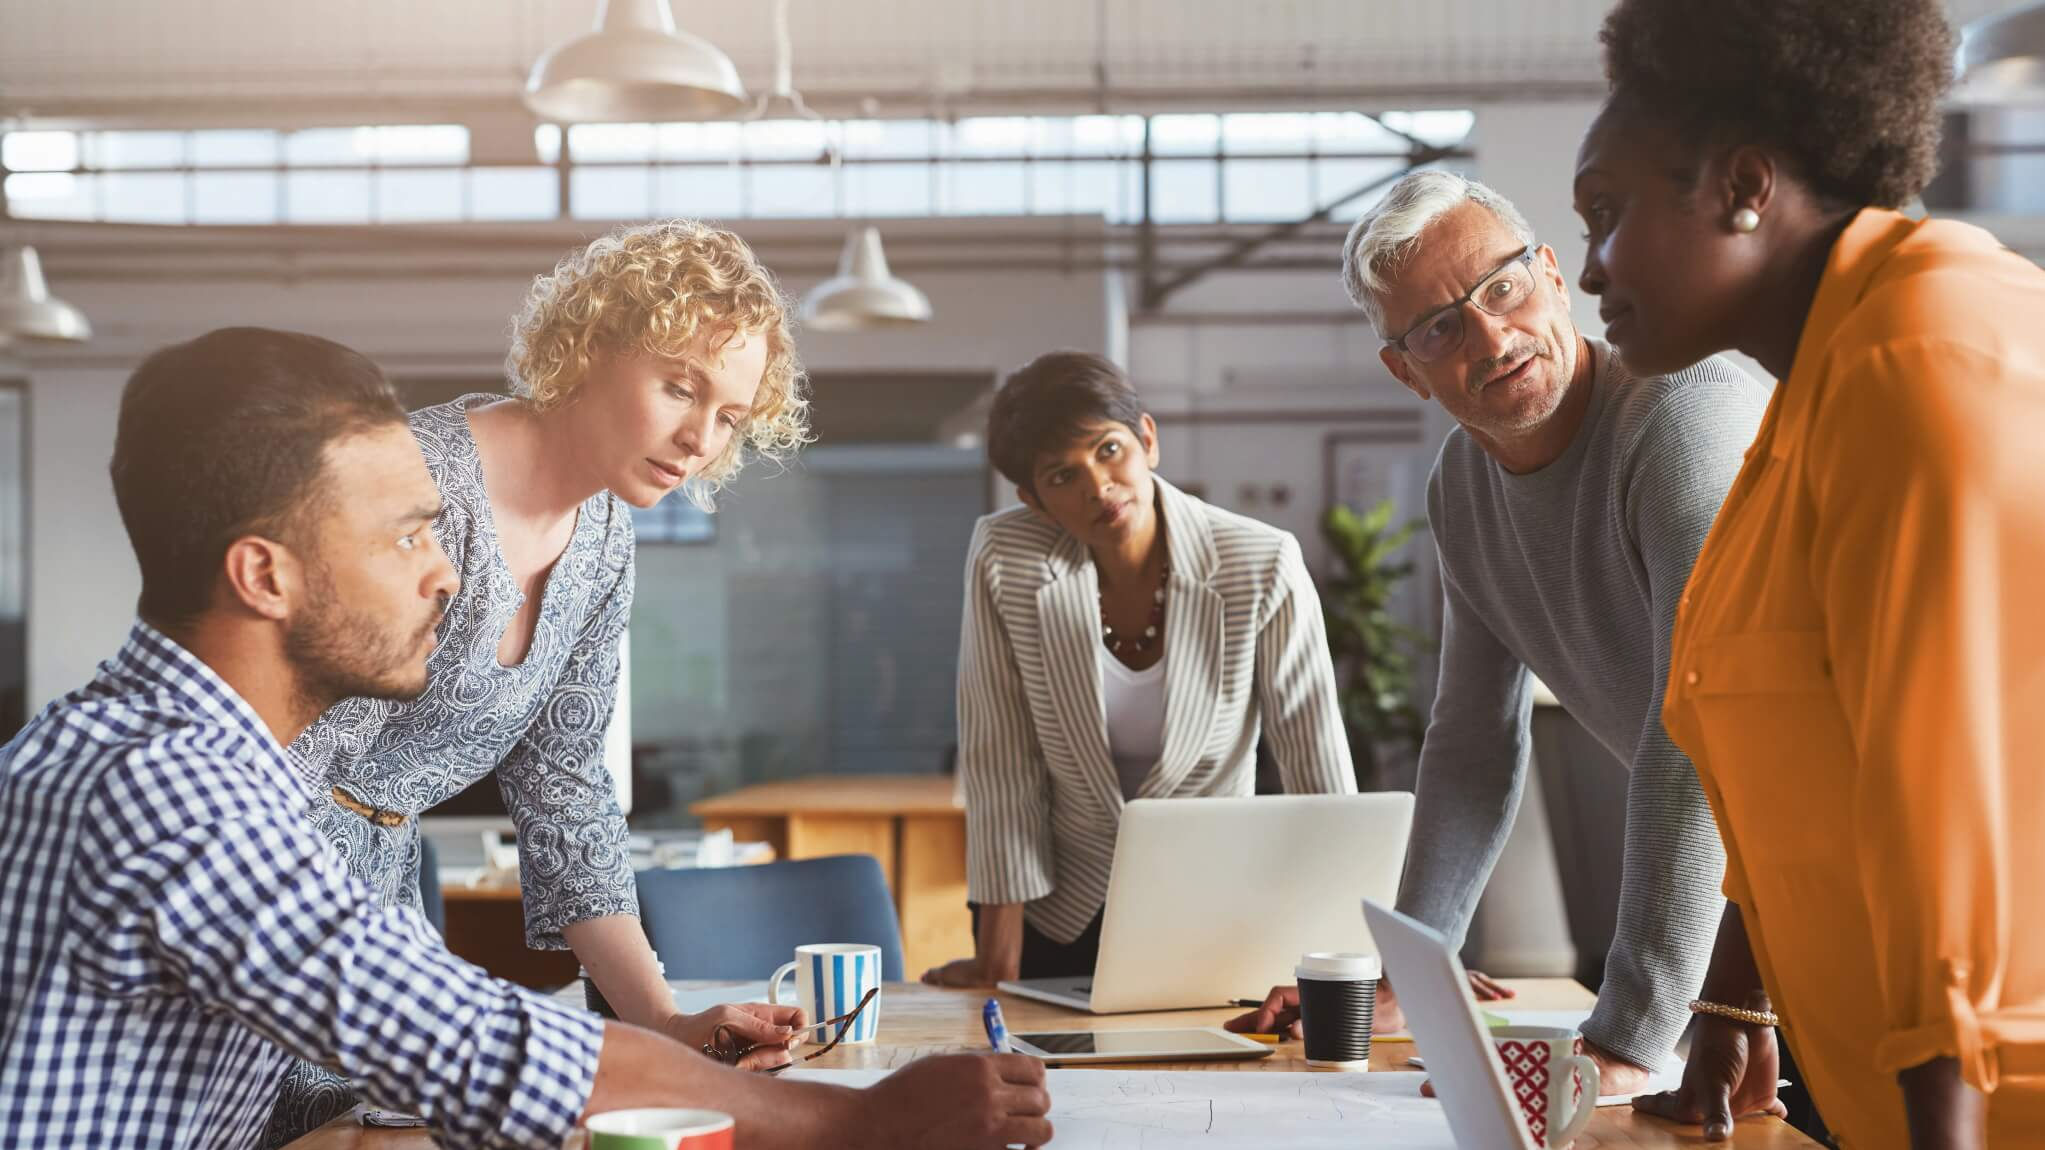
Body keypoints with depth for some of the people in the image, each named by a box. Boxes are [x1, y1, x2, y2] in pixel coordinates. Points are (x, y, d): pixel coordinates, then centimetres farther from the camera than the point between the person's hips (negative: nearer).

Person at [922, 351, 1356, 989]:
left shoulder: (1261, 569, -15)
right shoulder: (1004, 561, -13)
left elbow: (1321, 770, -10)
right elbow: (1000, 764, -10)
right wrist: (997, 960, -10)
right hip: (1055, 911, 0)